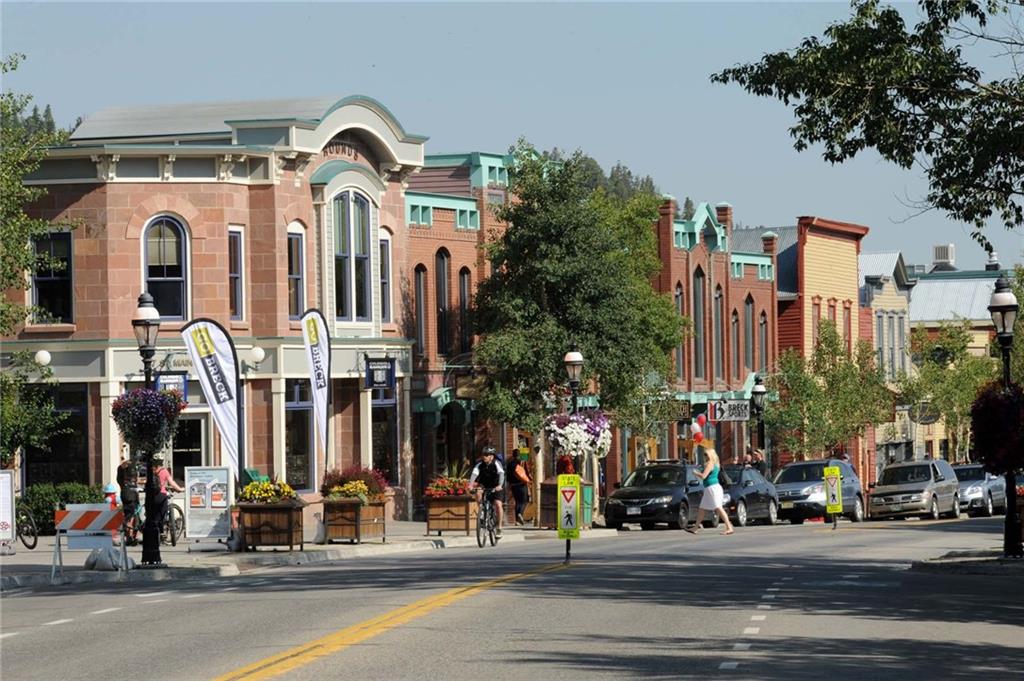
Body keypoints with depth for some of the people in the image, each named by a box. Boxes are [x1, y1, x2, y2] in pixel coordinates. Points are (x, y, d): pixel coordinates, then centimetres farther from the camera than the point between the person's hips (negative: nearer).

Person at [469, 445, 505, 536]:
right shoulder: (480, 464, -13)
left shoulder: (496, 463, -20)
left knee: (498, 504, -18)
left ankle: (499, 526, -5)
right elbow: (474, 474, -26)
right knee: (478, 493, -28)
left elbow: (501, 474, -34)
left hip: (496, 487, -3)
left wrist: (500, 485, -51)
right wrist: (471, 484, -44)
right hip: (485, 486, 3)